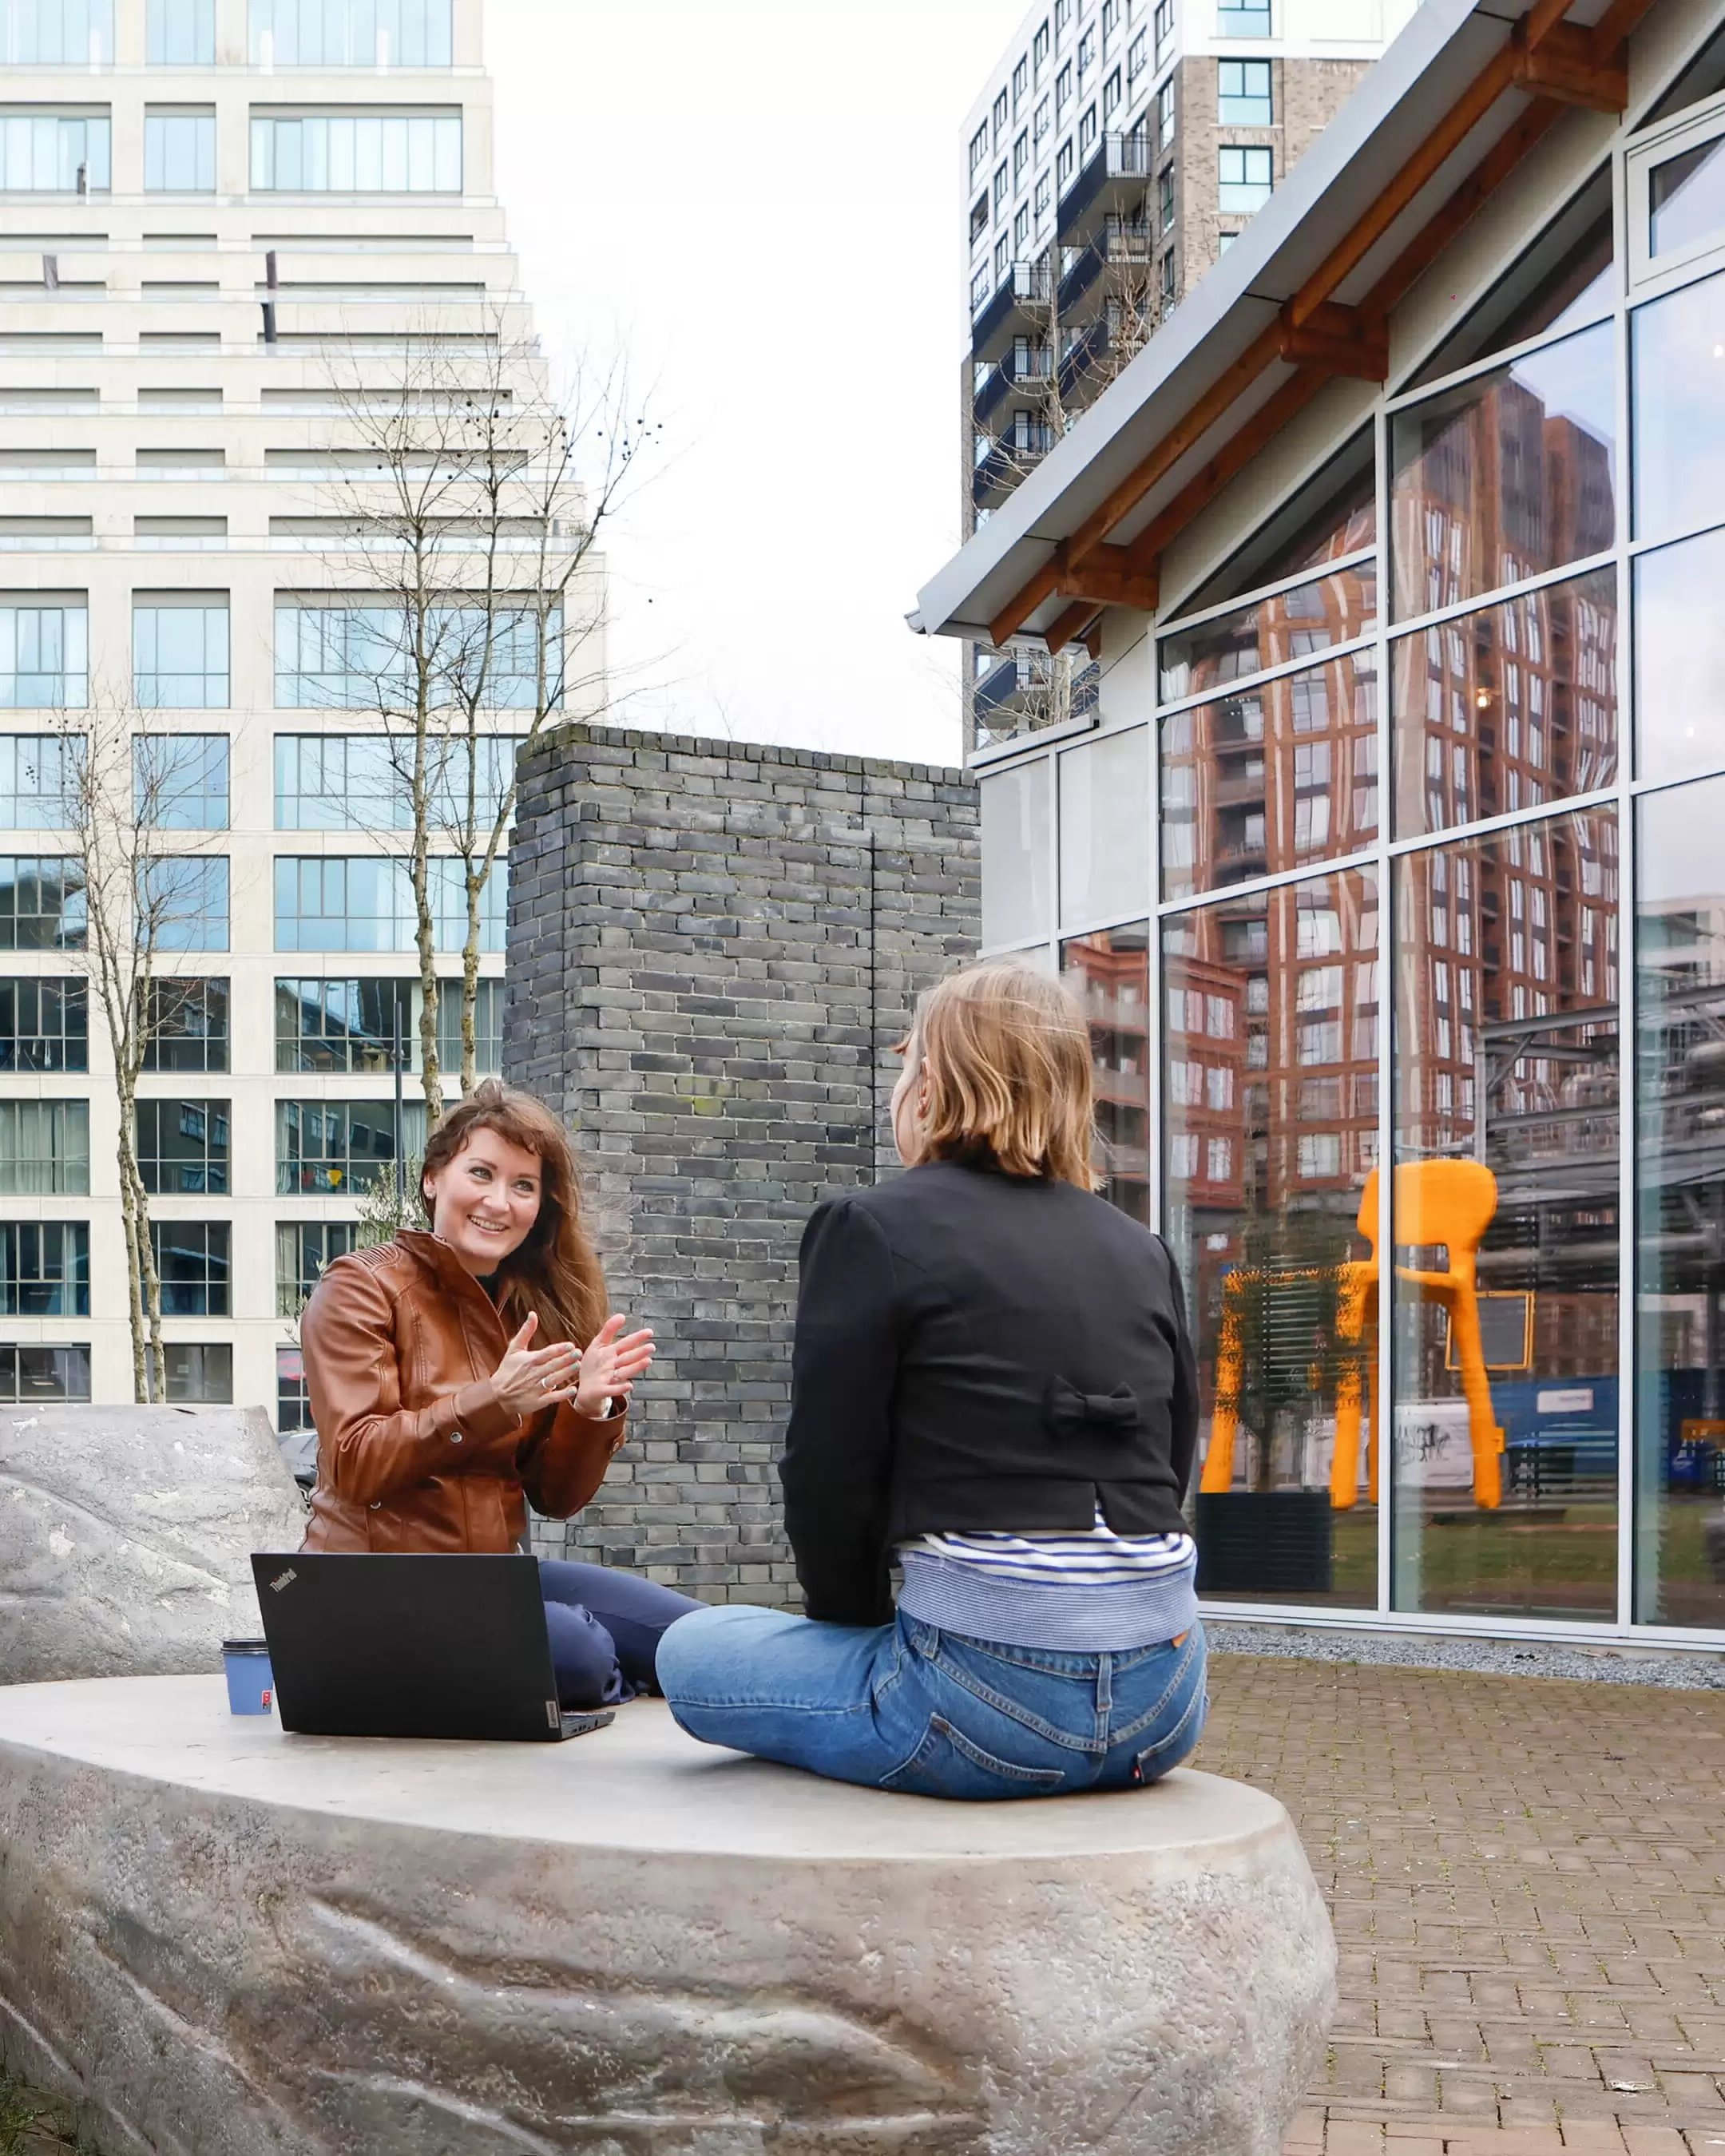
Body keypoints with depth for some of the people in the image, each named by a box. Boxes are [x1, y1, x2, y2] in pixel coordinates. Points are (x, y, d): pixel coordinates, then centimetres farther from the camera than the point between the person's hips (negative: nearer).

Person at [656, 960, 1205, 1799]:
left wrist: (857, 1624, 13)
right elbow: (1171, 1469, 15)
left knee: (691, 1652, 15)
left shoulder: (873, 1228, -5)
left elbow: (830, 1481, -6)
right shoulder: (1142, 1251, 12)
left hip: (995, 1691, -7)